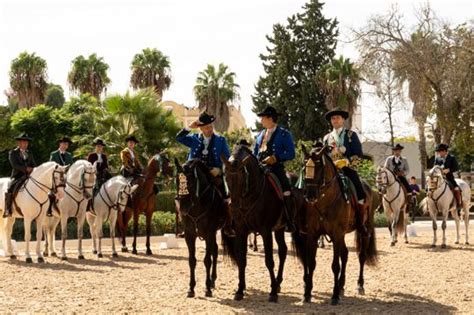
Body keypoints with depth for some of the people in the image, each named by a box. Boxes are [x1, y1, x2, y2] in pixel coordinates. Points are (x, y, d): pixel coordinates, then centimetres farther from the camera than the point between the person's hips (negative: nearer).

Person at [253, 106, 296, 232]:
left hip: (276, 168, -6)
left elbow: (291, 154, -4)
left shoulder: (284, 134, 2)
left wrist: (276, 158, -18)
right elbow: (255, 152, 28)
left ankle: (290, 222, -15)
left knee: (286, 191, -21)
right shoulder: (260, 135, 21)